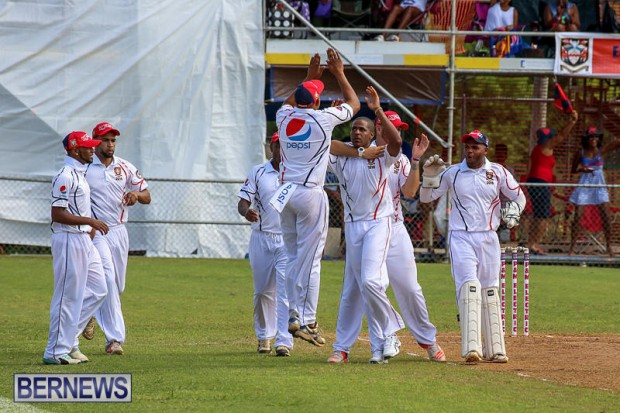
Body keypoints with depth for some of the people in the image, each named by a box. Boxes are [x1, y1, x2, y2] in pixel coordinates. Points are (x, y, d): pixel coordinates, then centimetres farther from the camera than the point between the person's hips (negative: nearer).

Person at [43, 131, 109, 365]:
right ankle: (56, 352, 1)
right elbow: (57, 214, -21)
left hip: (84, 240, 10)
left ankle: (67, 339, 16)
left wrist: (91, 227, 10)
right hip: (68, 239, -10)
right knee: (68, 296, -5)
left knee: (98, 290, 12)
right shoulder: (65, 177, -16)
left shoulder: (79, 174, 15)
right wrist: (89, 221, -20)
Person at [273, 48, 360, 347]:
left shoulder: (284, 117, 6)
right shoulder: (323, 118, -7)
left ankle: (293, 315, 10)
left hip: (286, 193, 5)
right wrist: (339, 73, 21)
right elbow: (353, 103, 12)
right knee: (310, 259, -5)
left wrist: (308, 77, 37)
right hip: (310, 194, -5)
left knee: (293, 257, 12)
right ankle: (307, 320, -6)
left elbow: (290, 102, 34)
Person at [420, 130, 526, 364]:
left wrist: (511, 212, -8)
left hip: (488, 238, 2)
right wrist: (430, 176, -11)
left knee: (490, 292, 8)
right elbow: (426, 197, 6)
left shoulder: (498, 172, 3)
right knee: (469, 287, -18)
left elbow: (519, 197, 12)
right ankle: (471, 347, -26)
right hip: (461, 238, -2)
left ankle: (494, 349, 16)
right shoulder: (452, 173, 2)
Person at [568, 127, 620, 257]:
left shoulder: (602, 150, 0)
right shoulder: (580, 153, 0)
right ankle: (572, 247, 1)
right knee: (578, 216, -4)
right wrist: (581, 170, -12)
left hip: (599, 185, 1)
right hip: (584, 185, -1)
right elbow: (573, 170, 9)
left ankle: (609, 246, 4)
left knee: (606, 216, -6)